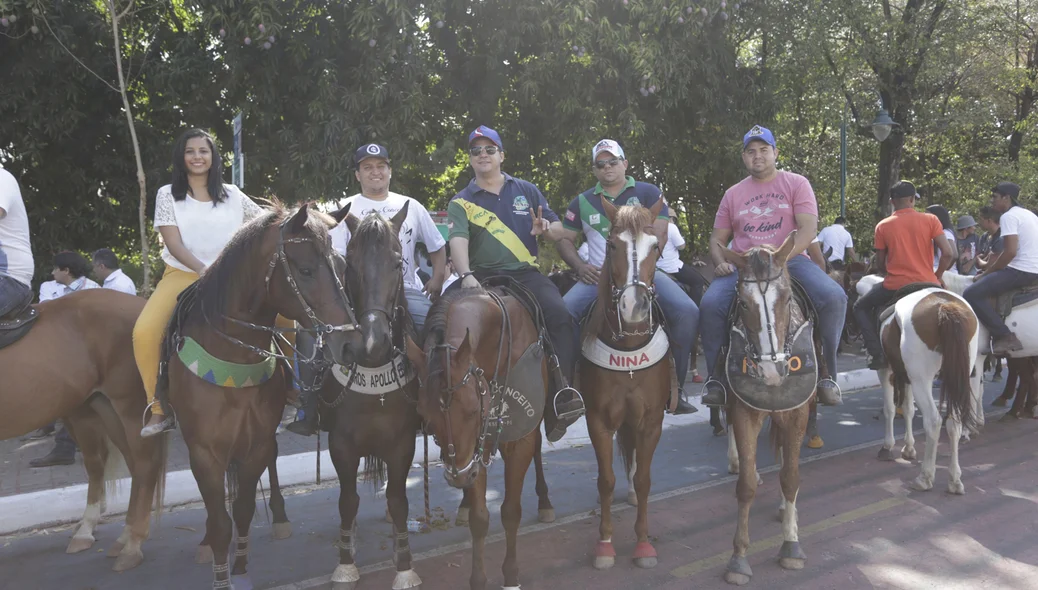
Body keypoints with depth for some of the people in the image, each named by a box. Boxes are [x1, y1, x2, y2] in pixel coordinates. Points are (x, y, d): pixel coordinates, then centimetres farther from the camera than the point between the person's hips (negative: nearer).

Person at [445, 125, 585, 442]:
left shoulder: (527, 191, 17)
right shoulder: (461, 203, 10)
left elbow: (559, 232, 17)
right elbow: (458, 241, -9)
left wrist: (546, 228, -9)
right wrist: (466, 276, -30)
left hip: (525, 274, 0)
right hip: (483, 277, 0)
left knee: (560, 314, -28)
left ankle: (561, 392, -28)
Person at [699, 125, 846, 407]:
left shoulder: (796, 184, 9)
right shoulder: (733, 194, 17)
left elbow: (808, 228, -3)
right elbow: (717, 239, 19)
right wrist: (721, 262, -5)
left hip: (791, 260, -1)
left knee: (834, 296, -28)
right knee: (711, 302, -28)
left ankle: (826, 373, -10)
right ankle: (716, 377, -11)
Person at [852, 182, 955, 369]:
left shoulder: (883, 226, 0)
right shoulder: (931, 220, -1)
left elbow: (879, 265, 4)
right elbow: (948, 254, -7)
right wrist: (938, 276, 10)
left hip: (894, 286, -1)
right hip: (927, 284, 1)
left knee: (861, 307, 22)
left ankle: (877, 353, 7)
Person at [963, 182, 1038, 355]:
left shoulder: (1009, 216, -11)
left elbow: (1010, 252, -21)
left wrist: (987, 273, -9)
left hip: (1021, 271, -10)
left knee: (972, 294, -14)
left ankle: (1003, 336, -19)